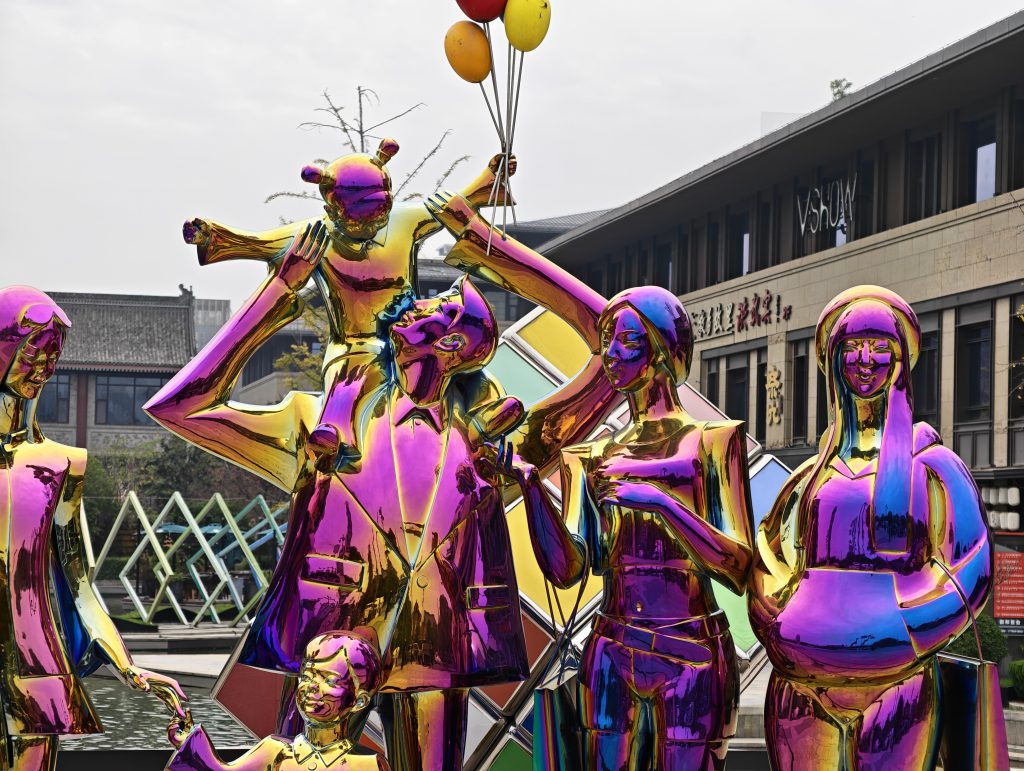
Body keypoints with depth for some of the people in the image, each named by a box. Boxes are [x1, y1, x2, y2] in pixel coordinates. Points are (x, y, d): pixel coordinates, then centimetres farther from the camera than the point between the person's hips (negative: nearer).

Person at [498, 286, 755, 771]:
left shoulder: (710, 442, 0)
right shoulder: (593, 458, 10)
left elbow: (739, 569, -9)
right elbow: (568, 569, -1)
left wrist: (661, 502, -21)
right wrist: (529, 484, -13)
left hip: (690, 659, -3)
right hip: (612, 657, 3)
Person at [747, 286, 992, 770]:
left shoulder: (929, 466, 6)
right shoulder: (809, 478, 16)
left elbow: (970, 567, 0)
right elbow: (768, 565, 17)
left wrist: (904, 630, -12)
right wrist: (784, 627, -1)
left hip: (893, 684, -3)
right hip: (804, 684, 3)